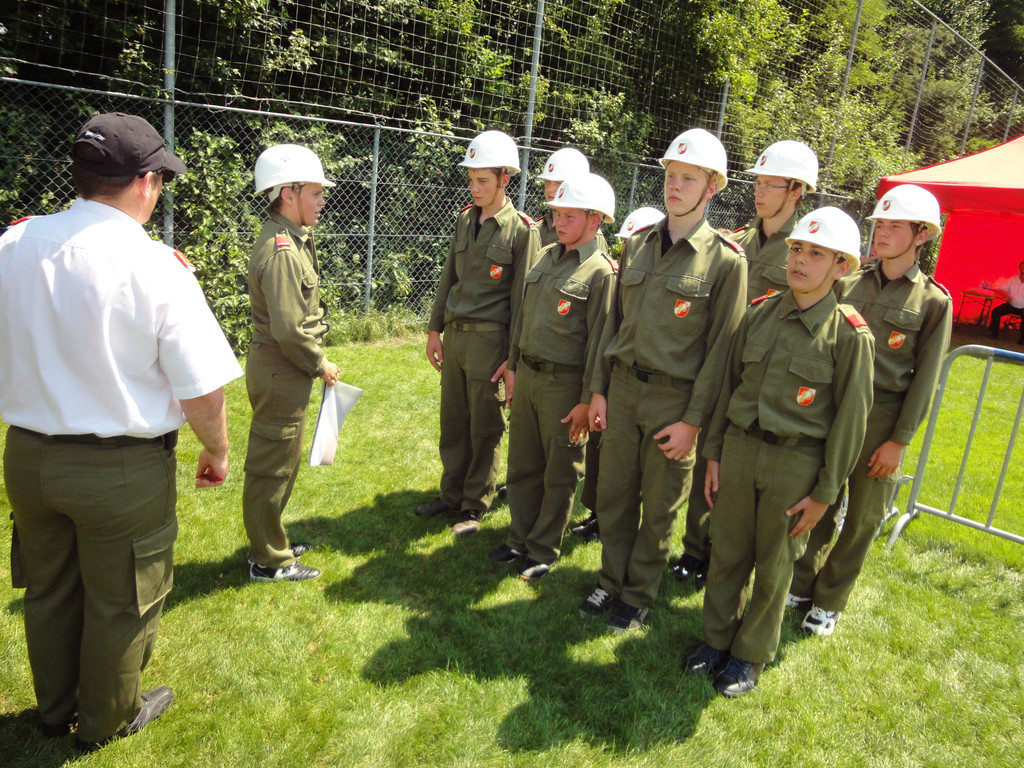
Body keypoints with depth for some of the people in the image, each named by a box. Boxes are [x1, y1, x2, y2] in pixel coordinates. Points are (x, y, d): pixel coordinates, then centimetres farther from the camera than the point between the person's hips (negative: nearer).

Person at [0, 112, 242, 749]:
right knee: (120, 603, 17)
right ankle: (107, 720, 40)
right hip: (122, 469, -5)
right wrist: (217, 452, -4)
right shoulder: (158, 268, -21)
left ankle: (55, 709, 48)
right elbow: (202, 390, -19)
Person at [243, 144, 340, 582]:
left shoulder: (291, 240, 12)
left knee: (279, 464, 21)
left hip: (282, 371, 10)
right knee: (273, 467, 3)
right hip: (280, 375, -10)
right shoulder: (282, 250, -21)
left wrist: (314, 361, 12)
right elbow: (289, 330, -26)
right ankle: (269, 561, 18)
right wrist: (320, 365, -12)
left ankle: (272, 541, 37)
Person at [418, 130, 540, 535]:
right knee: (453, 422, 14)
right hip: (455, 335, 6)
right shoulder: (465, 219, 10)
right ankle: (451, 493, 31)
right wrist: (435, 329, 13)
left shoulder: (522, 230, -9)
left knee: (485, 429, 6)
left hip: (490, 339, -6)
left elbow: (523, 298, -10)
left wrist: (515, 358, -12)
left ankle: (475, 505, 20)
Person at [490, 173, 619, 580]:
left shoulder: (600, 272, -12)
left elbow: (599, 340, -14)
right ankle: (520, 539, 33)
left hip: (564, 384, -7)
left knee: (560, 474, 9)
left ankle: (543, 551, 24)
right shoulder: (545, 256, 10)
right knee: (522, 466, 16)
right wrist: (513, 367, 16)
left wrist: (587, 400, -15)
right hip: (527, 375, 7)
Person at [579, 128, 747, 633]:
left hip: (674, 398, -4)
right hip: (623, 387, 4)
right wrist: (598, 390, 7)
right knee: (613, 494, 13)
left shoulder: (726, 260, -8)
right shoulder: (636, 245, 8)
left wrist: (693, 420, -12)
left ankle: (638, 596, 28)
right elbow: (615, 322, 11)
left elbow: (720, 348, -9)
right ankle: (611, 582, 33)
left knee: (659, 509, 9)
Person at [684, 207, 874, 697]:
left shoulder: (849, 335, -10)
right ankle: (717, 638, 35)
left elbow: (850, 418, -7)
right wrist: (713, 454, 7)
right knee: (727, 554, 14)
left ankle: (750, 654, 32)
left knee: (773, 566, 12)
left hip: (796, 462, -3)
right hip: (738, 449, 3)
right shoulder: (759, 314, 1)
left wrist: (826, 491, -6)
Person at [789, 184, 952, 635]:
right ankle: (801, 586, 28)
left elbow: (925, 378, -3)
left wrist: (899, 440, -8)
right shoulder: (848, 285, 6)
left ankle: (829, 601, 26)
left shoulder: (933, 301, -2)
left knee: (863, 517, 9)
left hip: (881, 419, -2)